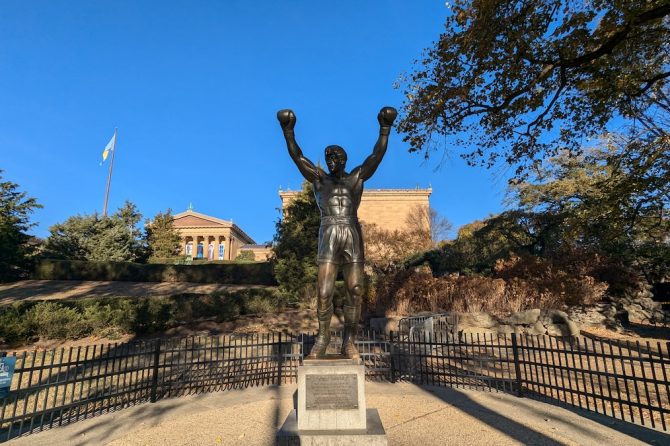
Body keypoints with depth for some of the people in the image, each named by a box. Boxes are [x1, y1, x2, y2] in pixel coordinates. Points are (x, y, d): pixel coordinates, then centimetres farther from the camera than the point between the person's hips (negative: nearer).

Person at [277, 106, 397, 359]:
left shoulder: (357, 177, 14)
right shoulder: (319, 179, 13)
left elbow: (378, 154, 6)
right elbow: (297, 156, 5)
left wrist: (385, 128, -4)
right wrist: (288, 131, -5)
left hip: (353, 237, 1)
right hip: (328, 238, 0)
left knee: (355, 291, -2)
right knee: (324, 293, -5)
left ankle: (349, 342, 9)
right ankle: (322, 339, 11)